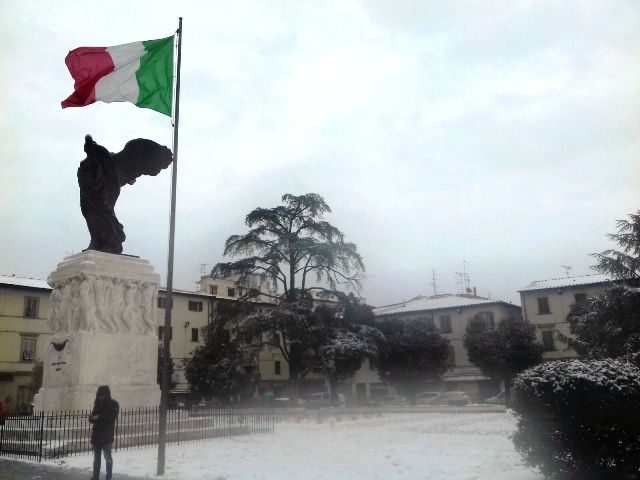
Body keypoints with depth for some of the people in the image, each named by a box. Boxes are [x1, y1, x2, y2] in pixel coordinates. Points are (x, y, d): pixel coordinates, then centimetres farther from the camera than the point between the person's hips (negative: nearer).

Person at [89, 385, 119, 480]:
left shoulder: (113, 404, -6)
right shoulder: (98, 403, 9)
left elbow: (111, 417, -15)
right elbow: (93, 416, 13)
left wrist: (99, 417, -17)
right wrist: (92, 418, -9)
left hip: (107, 436, -5)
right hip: (96, 434, 6)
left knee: (107, 457, -1)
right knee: (96, 457, 14)